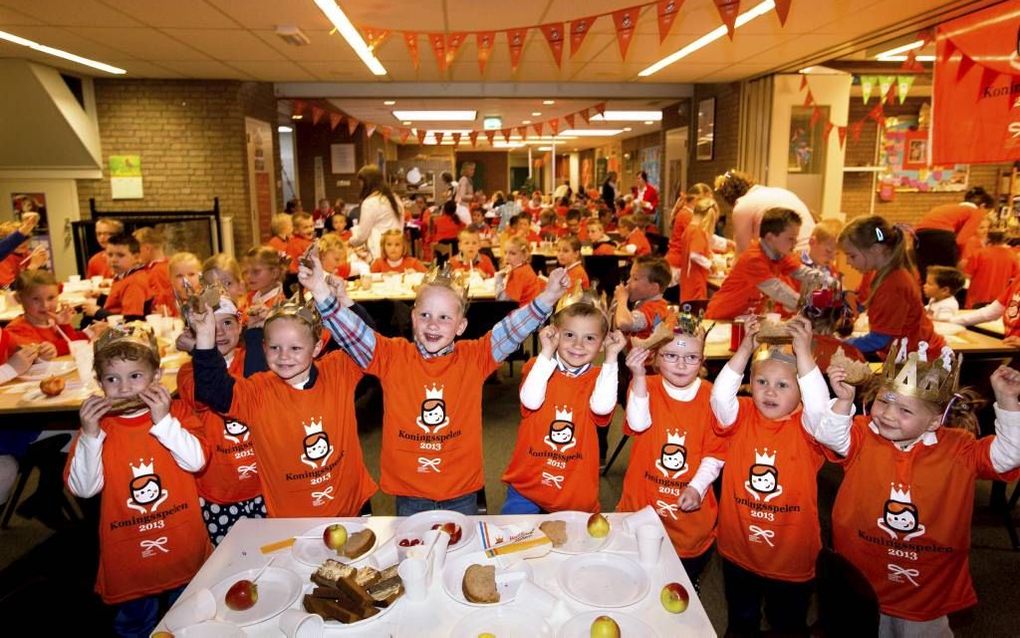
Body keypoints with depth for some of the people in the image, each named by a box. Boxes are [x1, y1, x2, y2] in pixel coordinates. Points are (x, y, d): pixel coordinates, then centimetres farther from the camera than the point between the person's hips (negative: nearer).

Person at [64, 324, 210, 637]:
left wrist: (163, 421, -26)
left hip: (183, 547, 0)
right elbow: (83, 488, -13)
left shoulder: (175, 412, -7)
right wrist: (90, 435, -22)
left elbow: (196, 462, -20)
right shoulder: (97, 425, -5)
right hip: (127, 554, 0)